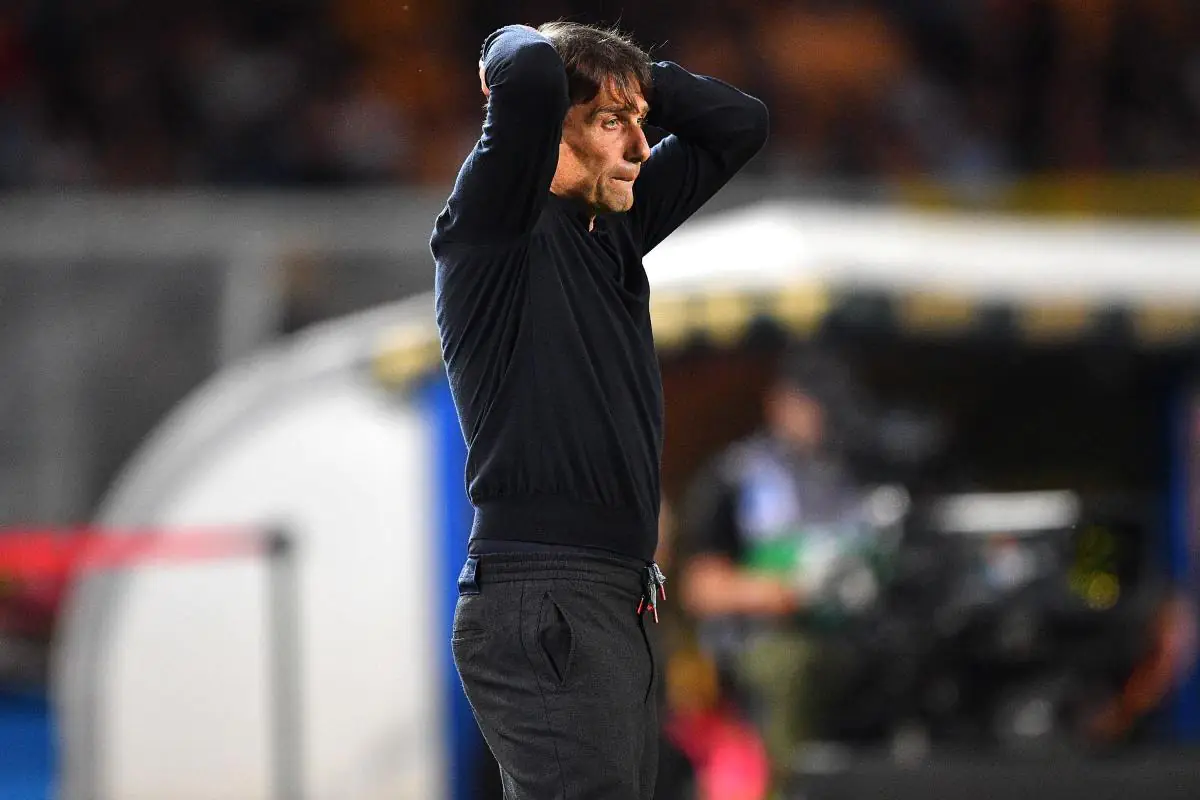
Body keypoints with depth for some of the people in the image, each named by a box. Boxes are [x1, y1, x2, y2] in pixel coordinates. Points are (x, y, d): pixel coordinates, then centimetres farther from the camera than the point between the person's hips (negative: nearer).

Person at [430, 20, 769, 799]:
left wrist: (630, 81, 13)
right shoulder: (496, 231, -7)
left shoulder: (612, 232, 17)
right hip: (542, 606, -9)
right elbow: (531, 78, -24)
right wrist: (517, 46, -2)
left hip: (615, 610, 9)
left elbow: (739, 125, 25)